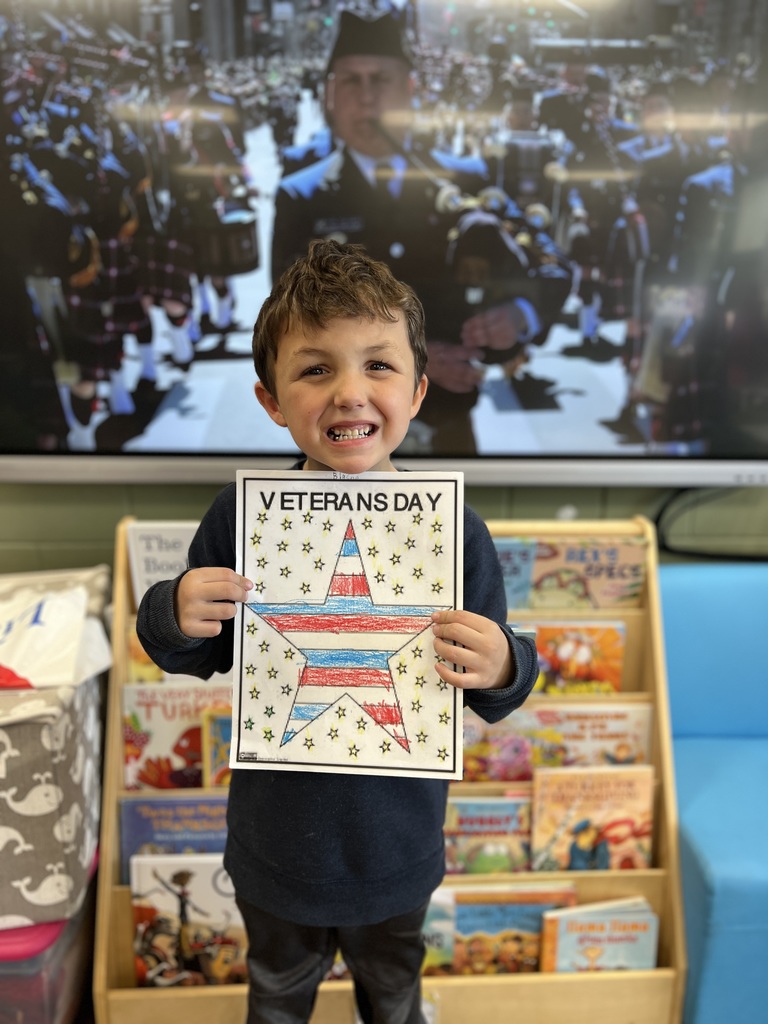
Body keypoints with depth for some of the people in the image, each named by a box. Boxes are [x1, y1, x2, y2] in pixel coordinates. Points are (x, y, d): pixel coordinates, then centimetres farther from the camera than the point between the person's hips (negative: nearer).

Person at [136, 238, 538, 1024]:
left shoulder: (452, 531, -21)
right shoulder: (242, 517, -20)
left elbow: (492, 690, -10)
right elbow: (201, 657, -5)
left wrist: (501, 670, -32)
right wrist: (174, 618, -26)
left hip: (396, 845, 0)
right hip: (277, 836, 0)